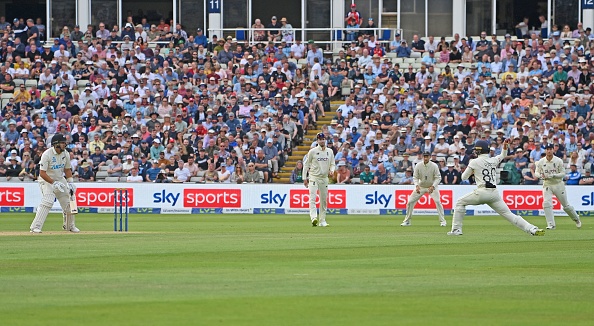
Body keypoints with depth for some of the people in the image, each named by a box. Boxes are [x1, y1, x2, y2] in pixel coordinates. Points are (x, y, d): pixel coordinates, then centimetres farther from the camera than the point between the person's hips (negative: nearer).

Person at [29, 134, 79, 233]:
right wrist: (54, 183, -28)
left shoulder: (66, 154, -3)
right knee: (47, 202, -23)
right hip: (47, 180, -7)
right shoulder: (47, 154, -23)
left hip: (60, 179, 7)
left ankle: (69, 225, 28)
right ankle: (35, 227, -21)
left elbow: (67, 169, 10)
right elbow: (42, 173, -23)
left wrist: (70, 183, -2)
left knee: (68, 201, 7)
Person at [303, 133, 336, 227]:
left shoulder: (330, 151, 8)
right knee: (312, 198, -18)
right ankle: (314, 218, -31)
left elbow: (333, 164, 14)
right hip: (314, 177, -4)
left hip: (324, 178, 4)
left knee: (324, 200, 7)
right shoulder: (312, 151, -3)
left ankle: (322, 221, 15)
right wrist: (305, 178, -2)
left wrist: (331, 170, -9)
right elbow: (306, 164, 2)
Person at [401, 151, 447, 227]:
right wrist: (417, 186, -25)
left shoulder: (434, 166, -17)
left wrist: (433, 186, -29)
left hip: (432, 186, -2)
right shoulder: (418, 166, -13)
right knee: (410, 201, -4)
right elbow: (415, 177, -6)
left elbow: (438, 178, -15)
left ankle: (442, 221, -9)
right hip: (421, 186, 2)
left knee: (438, 201, -20)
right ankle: (407, 221, 9)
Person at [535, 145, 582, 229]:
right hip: (547, 185, 1)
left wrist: (553, 175, -25)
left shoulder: (559, 161, -10)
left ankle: (576, 219, 32)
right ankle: (551, 225, -14)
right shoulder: (541, 162, -4)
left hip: (558, 184, -1)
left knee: (566, 205, 9)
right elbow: (537, 172, 4)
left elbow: (563, 174, -9)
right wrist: (541, 175, -19)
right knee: (547, 203, -19)